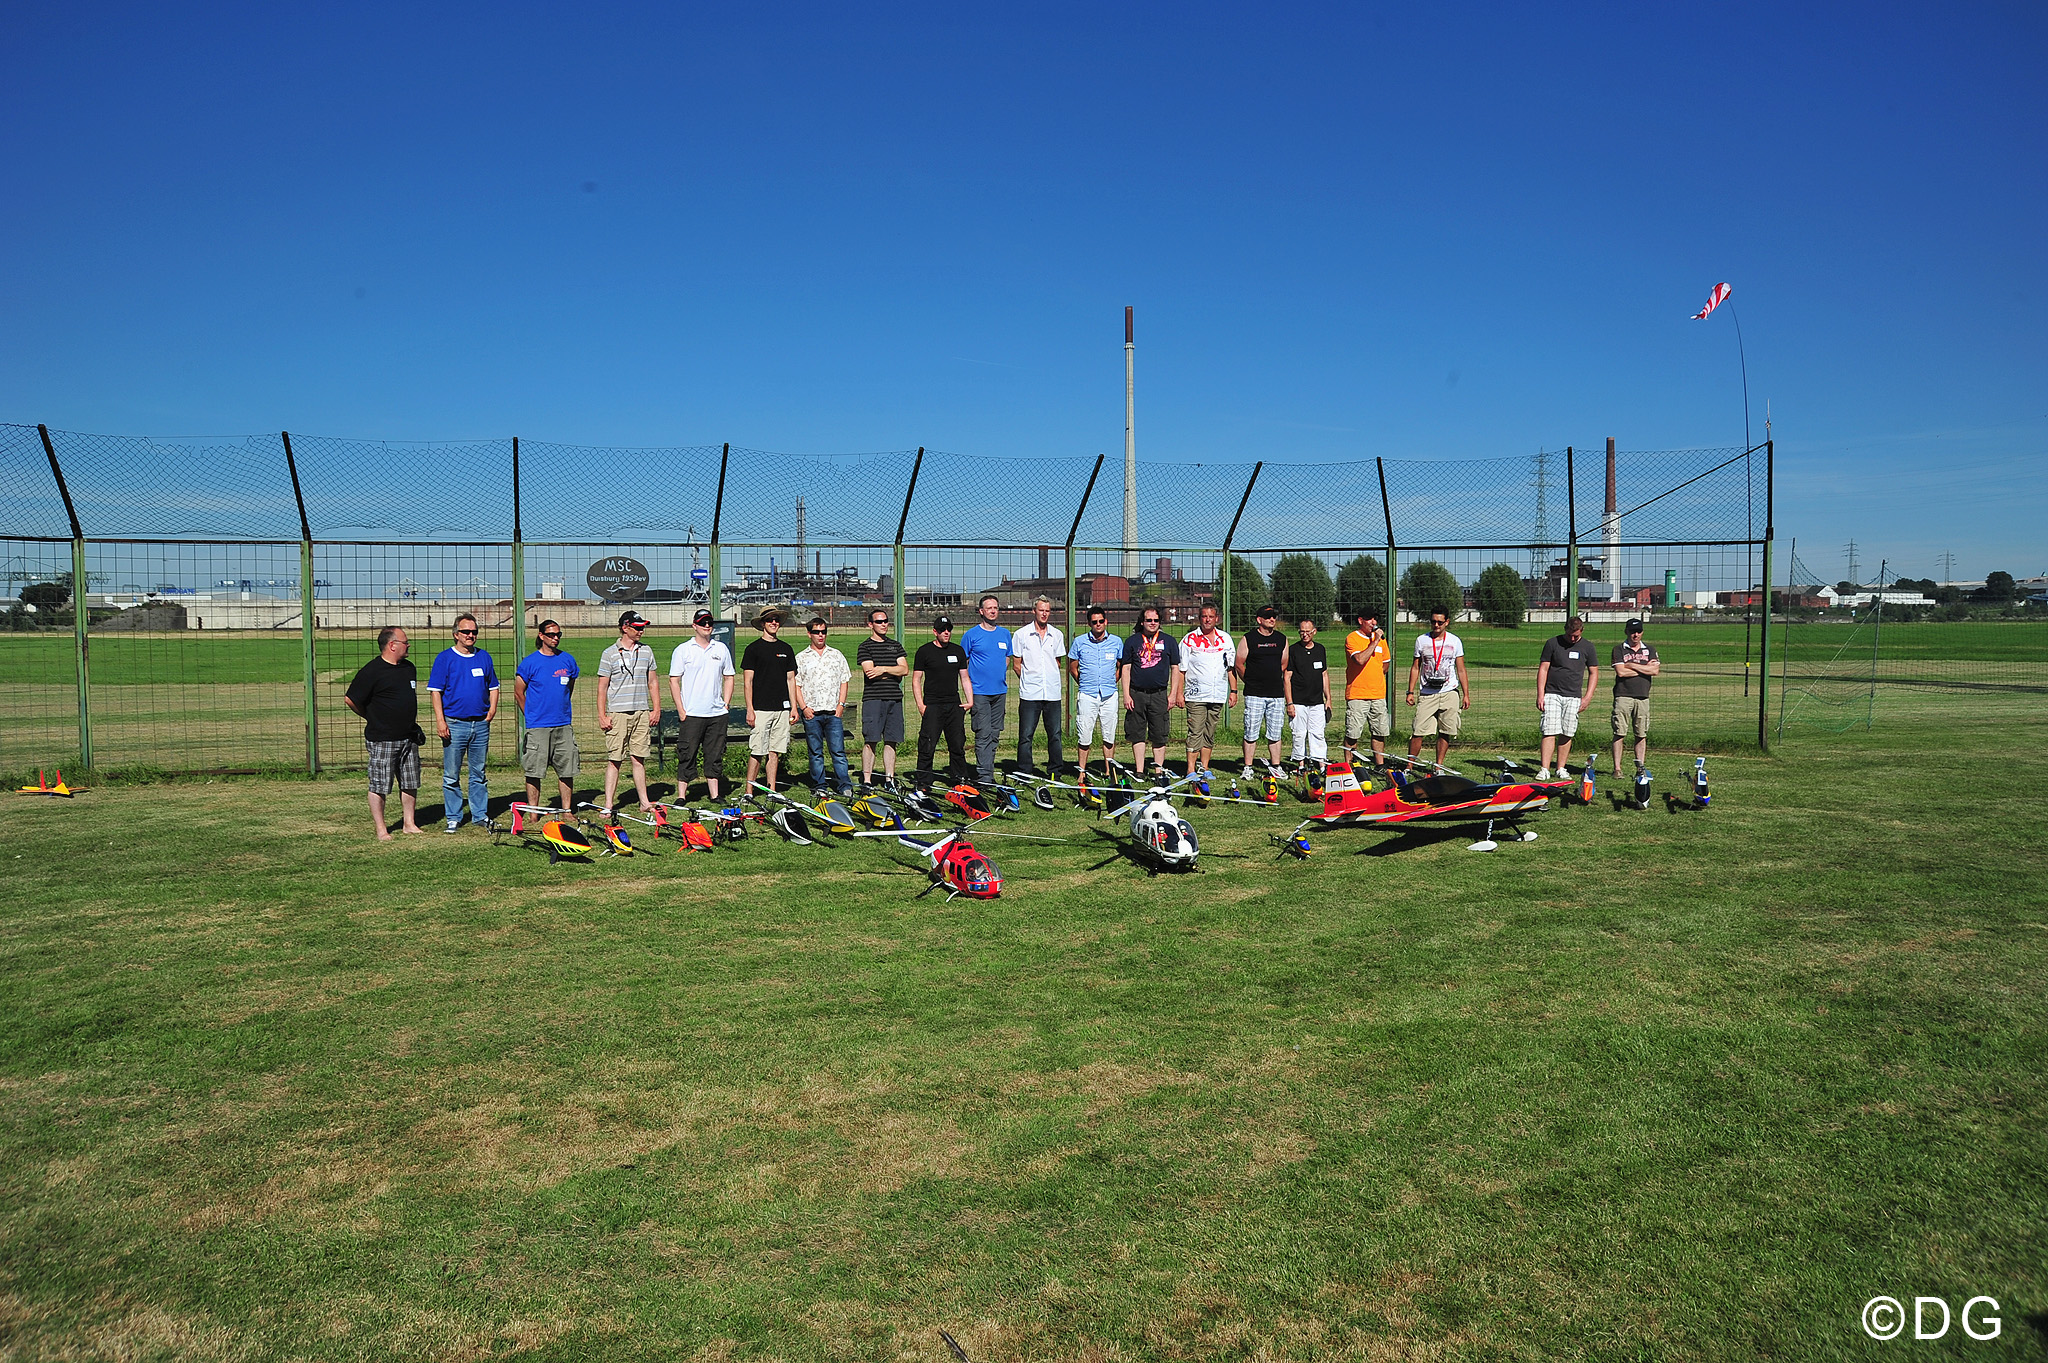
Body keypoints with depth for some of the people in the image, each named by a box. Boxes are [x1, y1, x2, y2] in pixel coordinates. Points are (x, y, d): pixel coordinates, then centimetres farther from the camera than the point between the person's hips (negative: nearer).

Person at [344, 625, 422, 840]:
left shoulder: (409, 668, 12)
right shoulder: (372, 671, -12)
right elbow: (350, 699, -10)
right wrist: (373, 717, 3)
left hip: (408, 738, 7)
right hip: (382, 740, -7)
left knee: (410, 784, 11)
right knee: (379, 787, 0)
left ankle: (409, 824, 21)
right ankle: (381, 830, 8)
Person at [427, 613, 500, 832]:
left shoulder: (484, 657, 11)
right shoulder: (444, 658, -1)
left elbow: (493, 687, 20)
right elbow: (435, 691, -4)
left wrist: (492, 708, 3)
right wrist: (440, 720, -12)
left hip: (481, 724, 3)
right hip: (454, 724, -3)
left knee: (479, 773, 11)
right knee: (451, 775, 1)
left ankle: (480, 814, 19)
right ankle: (453, 818, 10)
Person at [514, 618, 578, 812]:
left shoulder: (568, 661, 8)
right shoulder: (529, 662, -2)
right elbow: (518, 693, 5)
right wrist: (532, 716, 8)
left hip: (564, 725, 3)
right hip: (537, 728, -3)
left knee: (566, 770, 5)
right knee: (534, 771, -1)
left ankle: (567, 811, 15)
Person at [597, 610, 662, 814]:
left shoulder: (646, 651, 11)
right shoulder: (609, 654, 0)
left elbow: (652, 683, 16)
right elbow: (602, 687, 1)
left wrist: (656, 709, 9)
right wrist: (601, 716, -5)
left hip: (642, 712, 3)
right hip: (617, 713, -3)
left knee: (639, 758, 6)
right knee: (614, 759, -2)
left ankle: (644, 802, 11)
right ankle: (608, 805, 1)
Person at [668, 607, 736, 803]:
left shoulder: (721, 649, 10)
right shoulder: (682, 650, 1)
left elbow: (728, 678, 17)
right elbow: (674, 681, 0)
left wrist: (726, 704, 6)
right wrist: (681, 710, -7)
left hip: (717, 713, 3)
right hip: (691, 714, -3)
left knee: (715, 757, 8)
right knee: (687, 756, -2)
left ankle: (715, 794, 16)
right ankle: (680, 796, 4)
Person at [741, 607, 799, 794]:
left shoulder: (786, 649, 14)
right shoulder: (754, 649, -1)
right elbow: (747, 681, -3)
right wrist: (749, 709, -10)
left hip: (781, 708, 4)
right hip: (760, 708, -4)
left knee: (775, 752, 6)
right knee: (757, 752, -6)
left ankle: (772, 791, 11)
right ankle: (748, 792, 0)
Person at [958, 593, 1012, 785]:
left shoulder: (1005, 634, 11)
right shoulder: (972, 635, -2)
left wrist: (1000, 675, 12)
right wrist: (969, 688, -4)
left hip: (1000, 691, 5)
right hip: (980, 692, -5)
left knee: (994, 734, 9)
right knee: (983, 734, -9)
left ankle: (988, 772, 18)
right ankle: (984, 776, -8)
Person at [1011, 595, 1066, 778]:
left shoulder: (1057, 635, 11)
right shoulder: (1021, 634, 3)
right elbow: (1016, 664, 6)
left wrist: (1052, 680, 10)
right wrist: (1029, 680, 3)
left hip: (1052, 693, 2)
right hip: (1029, 694, -2)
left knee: (1055, 735, 4)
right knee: (1025, 736, -1)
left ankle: (1054, 773, 14)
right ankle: (1024, 773, 5)